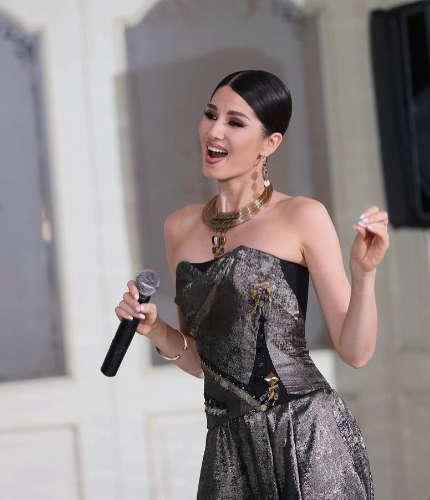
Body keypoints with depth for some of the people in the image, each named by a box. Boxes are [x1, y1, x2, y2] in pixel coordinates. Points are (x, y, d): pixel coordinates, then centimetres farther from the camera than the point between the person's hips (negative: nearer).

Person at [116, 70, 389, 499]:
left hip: (309, 437, -4)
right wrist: (154, 329, -1)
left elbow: (355, 352, -6)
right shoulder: (180, 228, 8)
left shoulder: (303, 217, -5)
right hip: (229, 446, 4)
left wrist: (364, 274, -19)